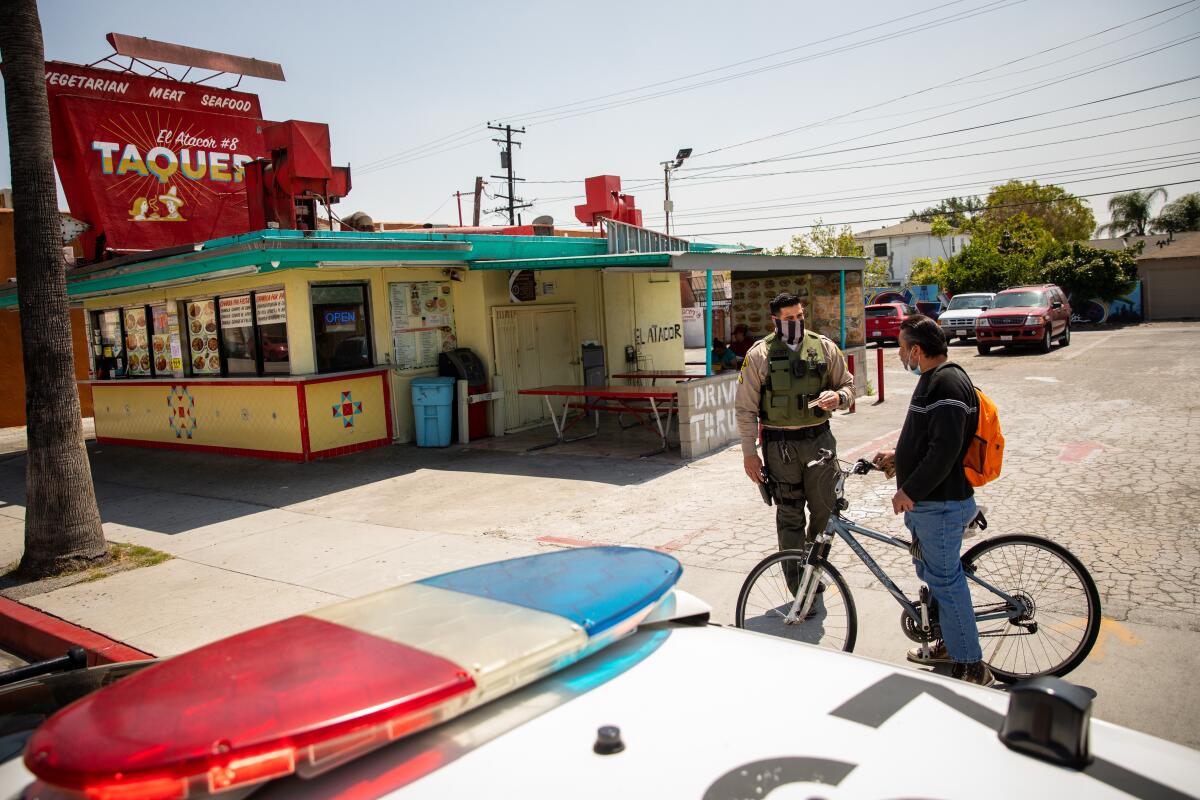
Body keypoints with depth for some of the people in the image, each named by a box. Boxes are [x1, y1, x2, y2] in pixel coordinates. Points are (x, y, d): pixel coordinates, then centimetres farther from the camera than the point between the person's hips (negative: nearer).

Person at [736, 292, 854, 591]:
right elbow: (745, 408, -1)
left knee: (826, 509, 5)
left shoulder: (825, 348, 4)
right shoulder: (759, 354, -3)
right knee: (790, 516, 6)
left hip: (819, 438, 2)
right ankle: (799, 586, 17)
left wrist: (839, 397, -10)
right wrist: (749, 453, -4)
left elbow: (848, 384, 15)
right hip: (780, 444, -2)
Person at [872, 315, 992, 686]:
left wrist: (910, 490, -22)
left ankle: (971, 667, 8)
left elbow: (945, 450, -27)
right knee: (931, 572, 21)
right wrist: (898, 455, 14)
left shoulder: (948, 384, -20)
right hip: (925, 502, 11)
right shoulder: (933, 379, 13)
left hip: (941, 505, -11)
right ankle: (950, 644, 36)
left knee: (945, 580, -3)